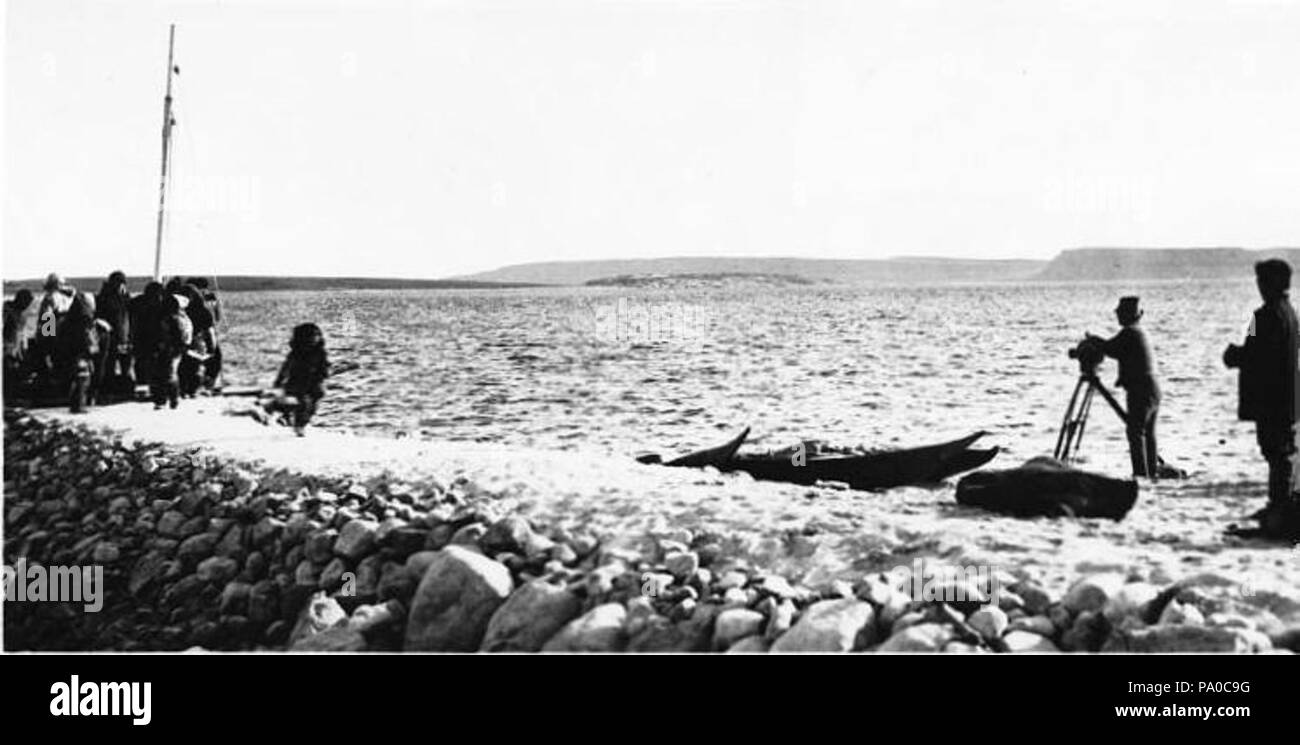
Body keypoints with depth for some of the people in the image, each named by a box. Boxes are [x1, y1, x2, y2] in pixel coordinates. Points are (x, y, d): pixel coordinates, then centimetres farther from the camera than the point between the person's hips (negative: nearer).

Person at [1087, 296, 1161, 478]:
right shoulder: (1140, 332, 17)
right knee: (1148, 433, 13)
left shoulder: (1129, 333, -12)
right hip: (1153, 389, 9)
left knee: (1135, 432, -8)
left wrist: (1092, 339, 5)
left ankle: (1141, 473, -12)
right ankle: (1153, 471, 15)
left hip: (1140, 391, -9)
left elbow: (1109, 349, -11)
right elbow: (1118, 352, 22)